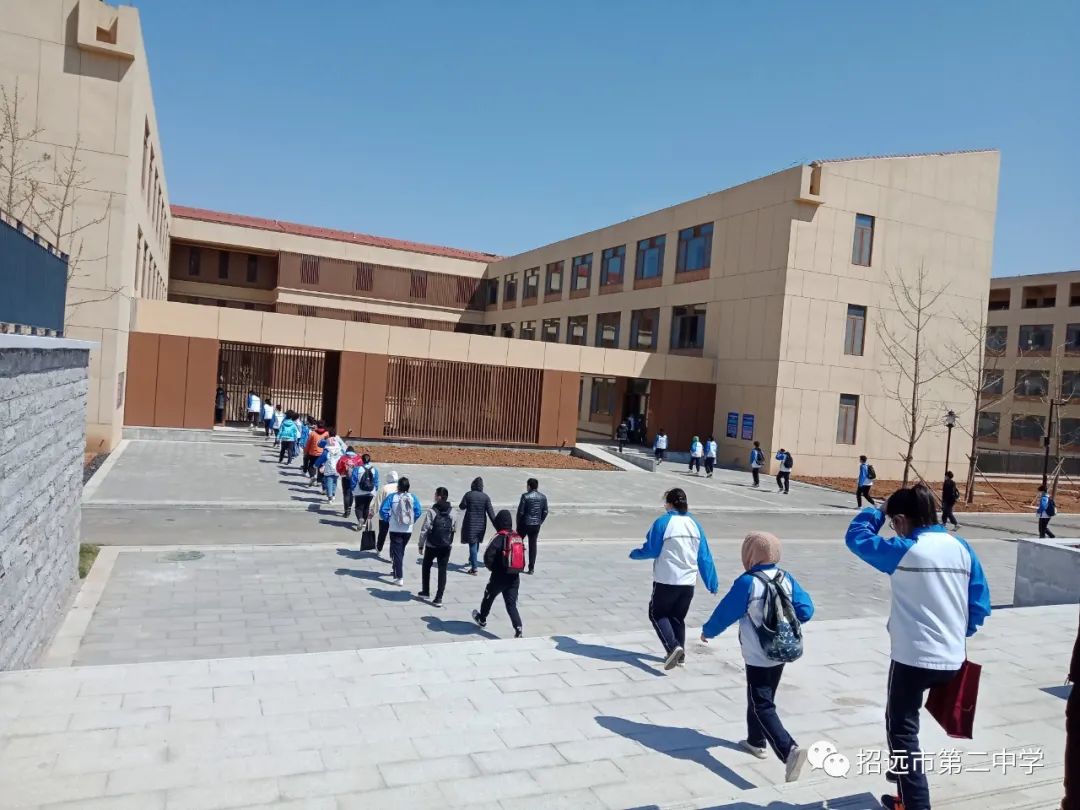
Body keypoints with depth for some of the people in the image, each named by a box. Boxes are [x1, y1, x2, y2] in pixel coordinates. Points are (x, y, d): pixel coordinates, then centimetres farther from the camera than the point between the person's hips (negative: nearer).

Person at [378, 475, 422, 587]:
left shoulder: (392, 497, -9)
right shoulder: (413, 498, -2)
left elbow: (383, 510, -13)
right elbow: (418, 512, -7)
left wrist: (388, 519, 3)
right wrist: (411, 521, 7)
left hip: (395, 530, -3)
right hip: (408, 530, 3)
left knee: (397, 552, 0)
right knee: (401, 551, 23)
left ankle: (400, 578, -6)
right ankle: (395, 569, 39)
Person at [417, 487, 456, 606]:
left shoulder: (431, 511, -13)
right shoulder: (452, 512, -2)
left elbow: (424, 529, -13)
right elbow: (454, 529, 5)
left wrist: (421, 545, -5)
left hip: (432, 546, -2)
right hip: (446, 546, 2)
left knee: (426, 566, 21)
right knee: (442, 571, 5)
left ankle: (425, 592, 31)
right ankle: (439, 598, 1)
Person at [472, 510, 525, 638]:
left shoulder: (499, 537, -15)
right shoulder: (517, 537, 4)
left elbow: (488, 555, -19)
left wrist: (491, 567, -1)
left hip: (499, 576, -4)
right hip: (514, 577, 4)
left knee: (488, 597, 21)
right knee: (511, 604, 6)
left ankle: (482, 619, 43)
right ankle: (518, 628, -10)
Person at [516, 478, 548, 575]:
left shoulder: (525, 496, -11)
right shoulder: (543, 497, 3)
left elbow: (520, 511, -11)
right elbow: (545, 512, 4)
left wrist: (518, 524, 1)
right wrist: (540, 522, 13)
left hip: (525, 524, -4)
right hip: (536, 525, 4)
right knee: (533, 545, 8)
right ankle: (531, 568, 7)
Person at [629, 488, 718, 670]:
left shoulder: (663, 522, -11)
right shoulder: (694, 524, 5)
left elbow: (651, 550, -8)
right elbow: (705, 557, 7)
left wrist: (634, 554, 12)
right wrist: (712, 584, 13)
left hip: (666, 581, -5)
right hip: (688, 582, 5)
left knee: (657, 614, 10)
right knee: (677, 617, 20)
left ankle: (673, 647, -10)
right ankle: (679, 652, 18)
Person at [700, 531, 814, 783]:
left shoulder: (747, 582, -20)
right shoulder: (787, 578, -3)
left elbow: (726, 612, -10)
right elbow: (806, 611, -1)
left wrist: (708, 631, 7)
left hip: (758, 658, -7)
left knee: (763, 706, -5)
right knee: (760, 699, 23)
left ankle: (789, 750, -21)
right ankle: (756, 742, 36)